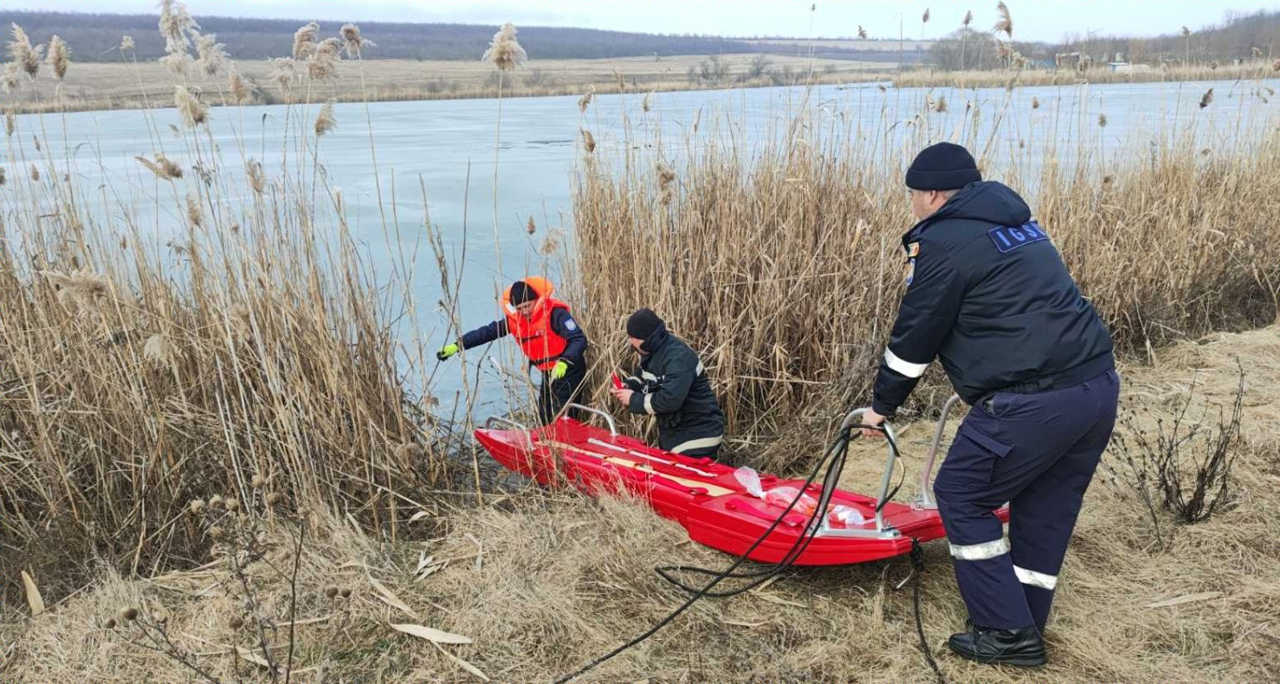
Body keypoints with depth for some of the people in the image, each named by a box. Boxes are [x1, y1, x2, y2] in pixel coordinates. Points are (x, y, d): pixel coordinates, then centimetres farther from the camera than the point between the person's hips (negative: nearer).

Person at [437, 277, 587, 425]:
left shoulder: (555, 313, -21)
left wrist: (564, 362, -42)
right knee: (545, 419, 10)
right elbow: (487, 332, 0)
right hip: (548, 374, 7)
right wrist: (457, 346, -7)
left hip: (567, 370, -7)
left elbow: (579, 339, -26)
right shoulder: (514, 319, -2)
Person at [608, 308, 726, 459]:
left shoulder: (678, 356, -27)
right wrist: (628, 385, 0)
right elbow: (645, 378, 23)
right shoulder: (653, 352, 5)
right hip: (673, 432, 10)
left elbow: (670, 399, -36)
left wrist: (634, 400, -23)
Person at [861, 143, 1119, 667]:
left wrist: (883, 404, 10)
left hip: (1035, 402, -9)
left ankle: (1007, 632, 11)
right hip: (1099, 385, 9)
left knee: (961, 496, 7)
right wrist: (973, 368, 33)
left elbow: (915, 336, -1)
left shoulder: (943, 243, -6)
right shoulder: (1017, 225, 20)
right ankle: (1026, 625, 30)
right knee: (1046, 508, 18)